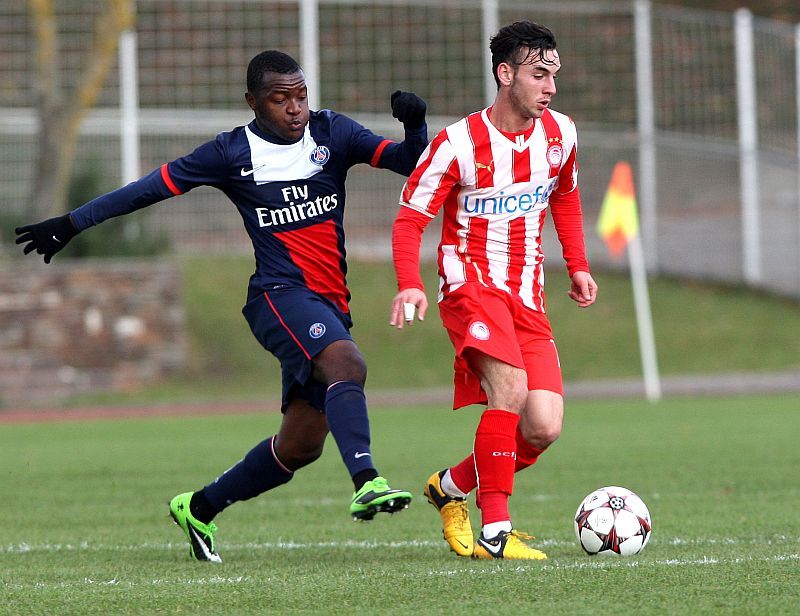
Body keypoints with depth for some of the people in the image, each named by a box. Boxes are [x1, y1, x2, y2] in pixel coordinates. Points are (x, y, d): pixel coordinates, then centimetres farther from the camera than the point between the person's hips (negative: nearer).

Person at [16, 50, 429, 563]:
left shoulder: (333, 133, 8)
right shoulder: (233, 153, 0)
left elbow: (408, 162, 4)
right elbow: (152, 188, 7)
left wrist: (415, 125, -18)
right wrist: (70, 224, 10)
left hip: (330, 308, 5)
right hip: (281, 294, -5)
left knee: (301, 444, 5)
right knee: (348, 364, -34)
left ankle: (199, 508, 24)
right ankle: (367, 483, -50)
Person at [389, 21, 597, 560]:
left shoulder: (560, 134, 5)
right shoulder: (457, 144, -11)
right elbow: (410, 219, -6)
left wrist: (578, 267, 16)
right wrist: (410, 285, -22)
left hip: (528, 300, 5)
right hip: (472, 285, -5)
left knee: (544, 429, -8)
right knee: (511, 388, -30)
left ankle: (452, 487, 18)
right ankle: (495, 532, -25)